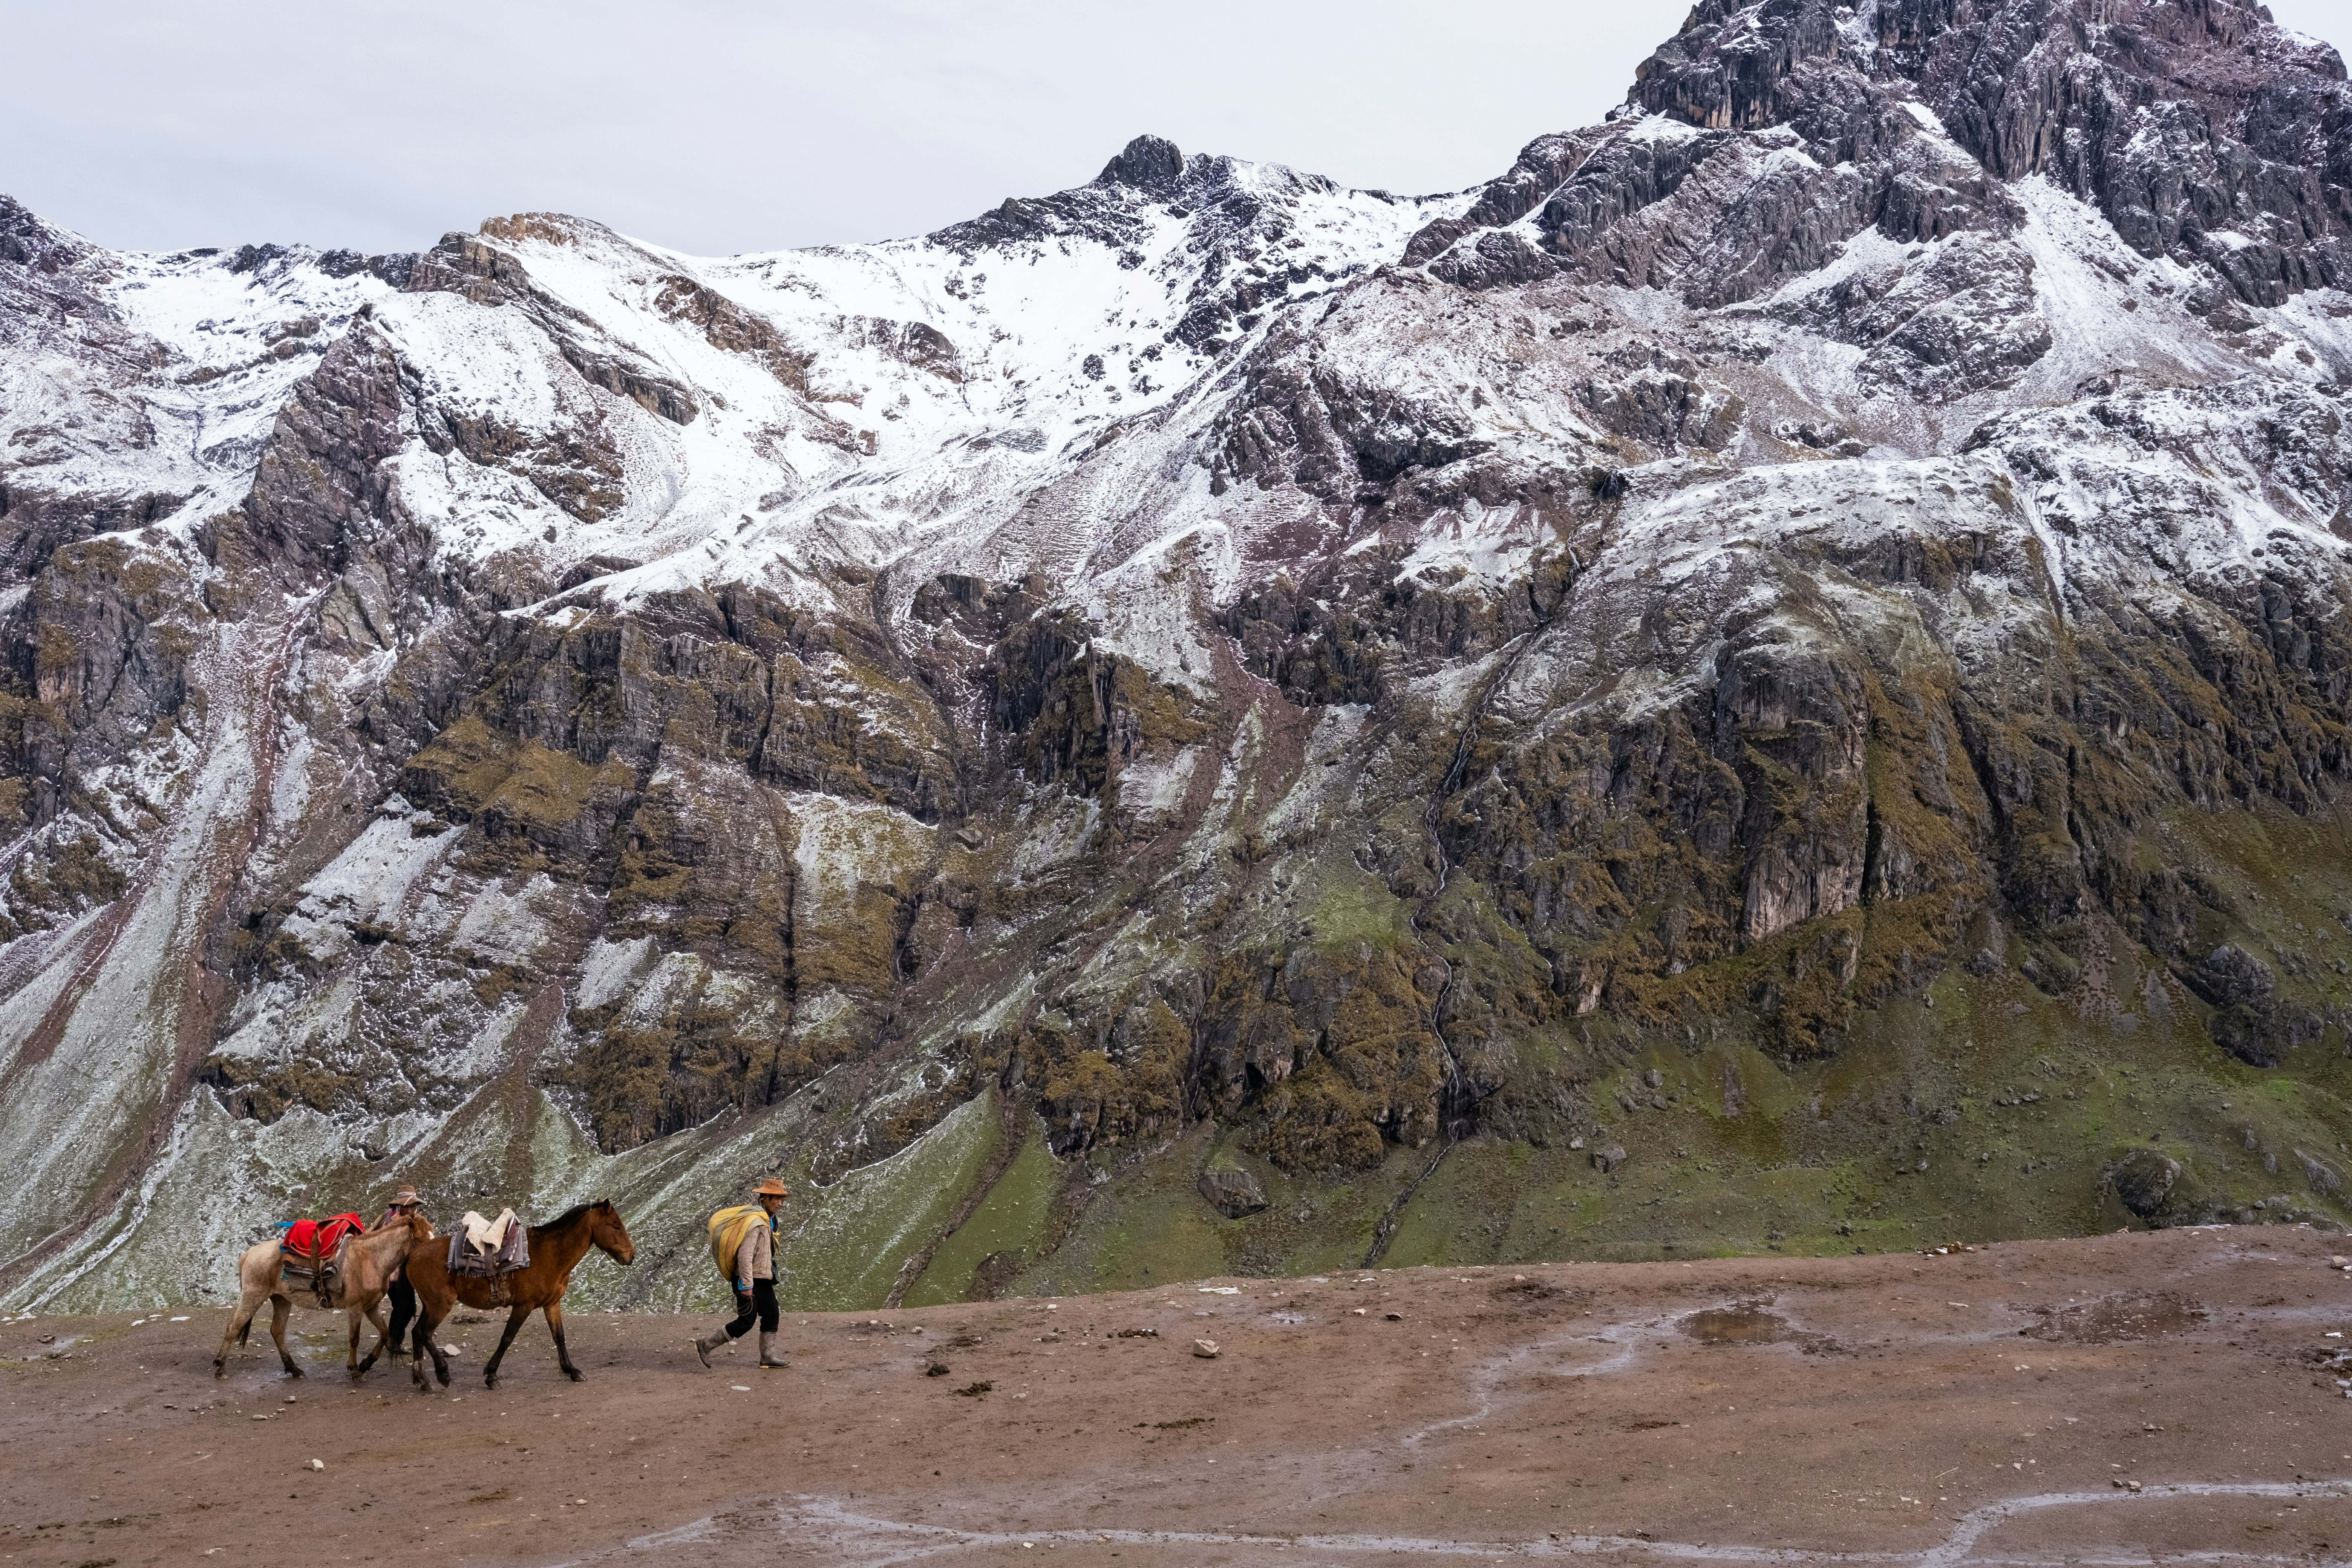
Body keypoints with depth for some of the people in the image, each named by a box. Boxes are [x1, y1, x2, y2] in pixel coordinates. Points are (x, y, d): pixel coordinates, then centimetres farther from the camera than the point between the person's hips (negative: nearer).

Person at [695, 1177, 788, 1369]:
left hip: (763, 1279, 10)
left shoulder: (768, 1220, 9)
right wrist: (747, 1285, -26)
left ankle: (768, 1357, 18)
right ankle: (706, 1345, 5)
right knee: (746, 1322, -6)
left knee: (772, 1316, 10)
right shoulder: (754, 1222, -22)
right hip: (750, 1281, -10)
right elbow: (745, 1255, -26)